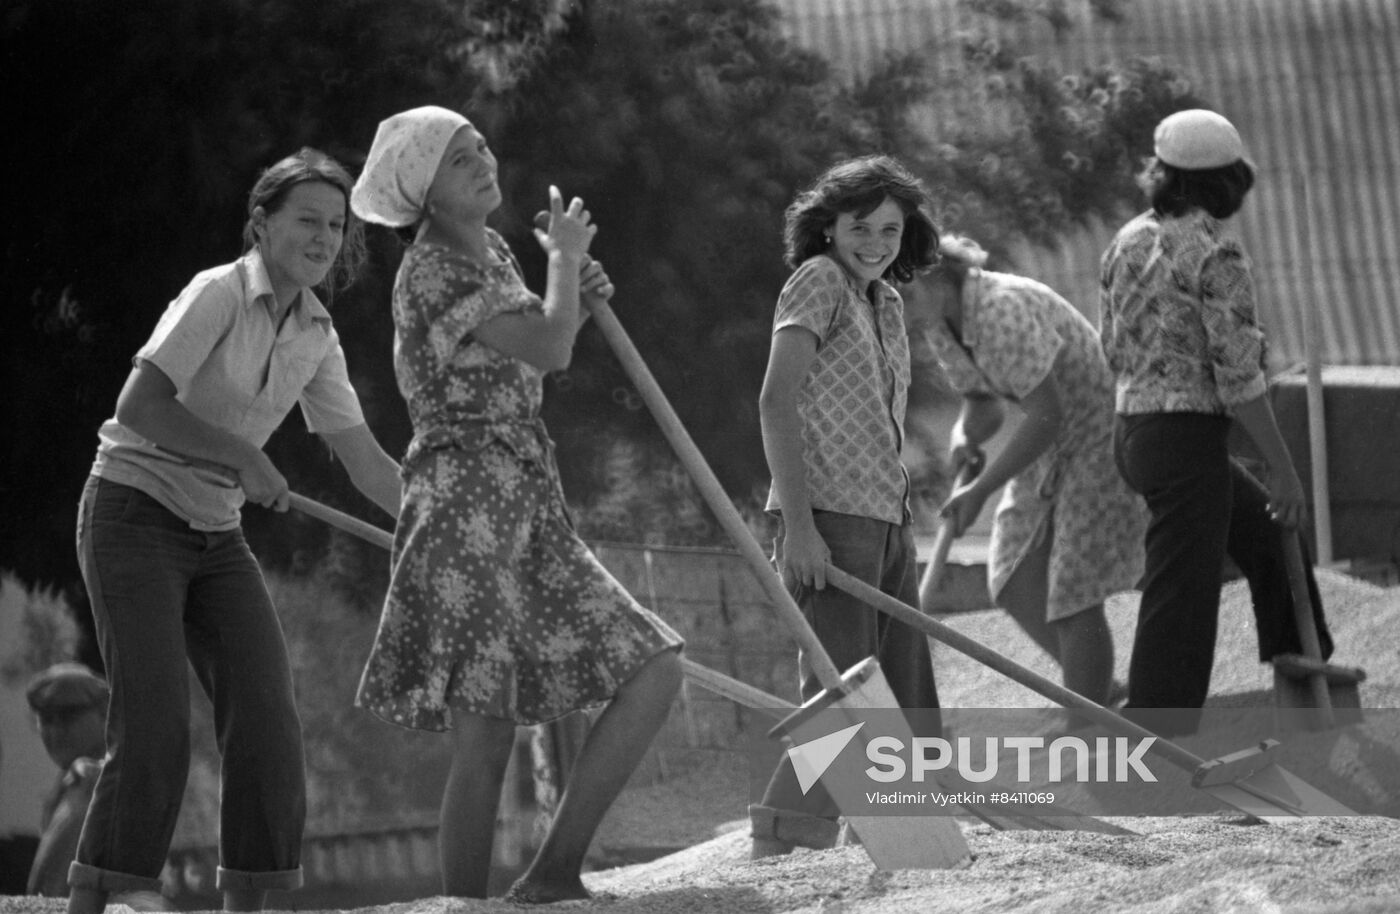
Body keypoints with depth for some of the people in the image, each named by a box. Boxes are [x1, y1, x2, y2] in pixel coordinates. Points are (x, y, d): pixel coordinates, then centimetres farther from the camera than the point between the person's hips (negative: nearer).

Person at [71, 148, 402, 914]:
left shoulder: (316, 338, 5)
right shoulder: (219, 294, -15)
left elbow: (365, 462, 9)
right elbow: (138, 406, -23)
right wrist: (244, 457, -23)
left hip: (216, 535, 7)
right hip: (135, 512, -7)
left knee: (267, 726, -7)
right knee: (154, 732, -16)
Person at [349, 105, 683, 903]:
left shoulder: (494, 254, 17)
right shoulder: (431, 271, -11)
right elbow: (547, 350, -20)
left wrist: (578, 297, 12)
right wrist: (566, 259, -2)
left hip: (532, 508, 9)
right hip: (465, 501, -9)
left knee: (655, 670, 2)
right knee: (485, 735, -11)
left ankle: (555, 875, 3)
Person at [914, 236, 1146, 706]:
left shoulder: (1005, 310, -29)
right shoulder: (941, 325, 0)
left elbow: (1046, 414, -29)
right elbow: (984, 402, 13)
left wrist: (981, 489, -26)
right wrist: (966, 437, -11)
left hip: (1100, 430, -9)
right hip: (1052, 445, 9)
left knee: (1075, 597, -10)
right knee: (1016, 583, 5)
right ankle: (1101, 693, 20)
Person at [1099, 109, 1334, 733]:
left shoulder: (1128, 242, 7)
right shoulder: (1216, 255, -16)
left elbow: (1113, 348, 15)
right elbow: (1238, 376, -18)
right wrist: (1283, 469, -11)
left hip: (1132, 431, 9)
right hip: (1190, 439, -9)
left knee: (1267, 535, 26)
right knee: (1180, 605, -5)